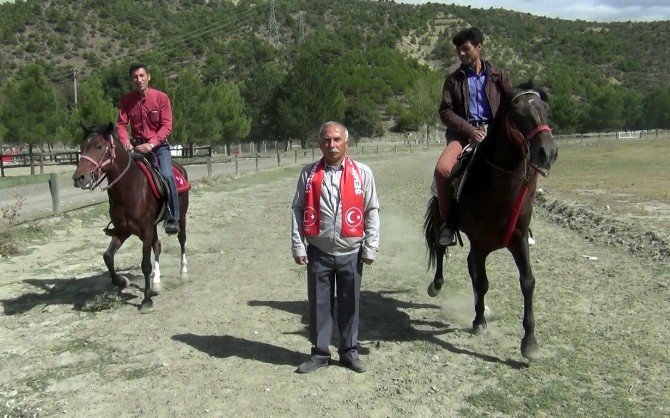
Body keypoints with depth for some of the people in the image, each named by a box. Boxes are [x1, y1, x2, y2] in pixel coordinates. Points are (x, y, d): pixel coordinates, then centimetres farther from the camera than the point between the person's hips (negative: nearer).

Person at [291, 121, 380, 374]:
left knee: (349, 305, 12)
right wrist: (298, 246, -5)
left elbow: (372, 211, 0)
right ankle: (320, 353, 26)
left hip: (350, 252, 0)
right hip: (318, 252, 1)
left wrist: (370, 248, -3)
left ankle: (349, 351, 29)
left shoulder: (362, 173, -1)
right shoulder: (309, 174, 0)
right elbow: (298, 210, 1)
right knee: (319, 305, 10)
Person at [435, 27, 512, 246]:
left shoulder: (499, 76, 14)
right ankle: (447, 222, -12)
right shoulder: (454, 80, 13)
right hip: (463, 133, 0)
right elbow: (445, 111, 2)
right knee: (443, 169, -30)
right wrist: (470, 130, -12)